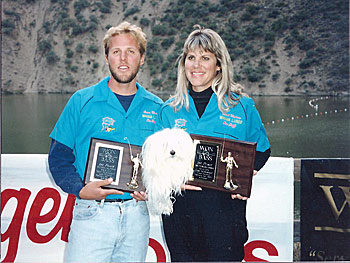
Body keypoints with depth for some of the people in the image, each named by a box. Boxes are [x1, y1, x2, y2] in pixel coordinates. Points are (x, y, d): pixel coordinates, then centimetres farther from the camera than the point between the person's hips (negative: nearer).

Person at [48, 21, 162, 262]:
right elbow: (58, 158, 0)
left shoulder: (155, 108, 7)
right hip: (92, 214, -2)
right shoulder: (82, 102, 0)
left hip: (137, 213, 3)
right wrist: (80, 189, -16)